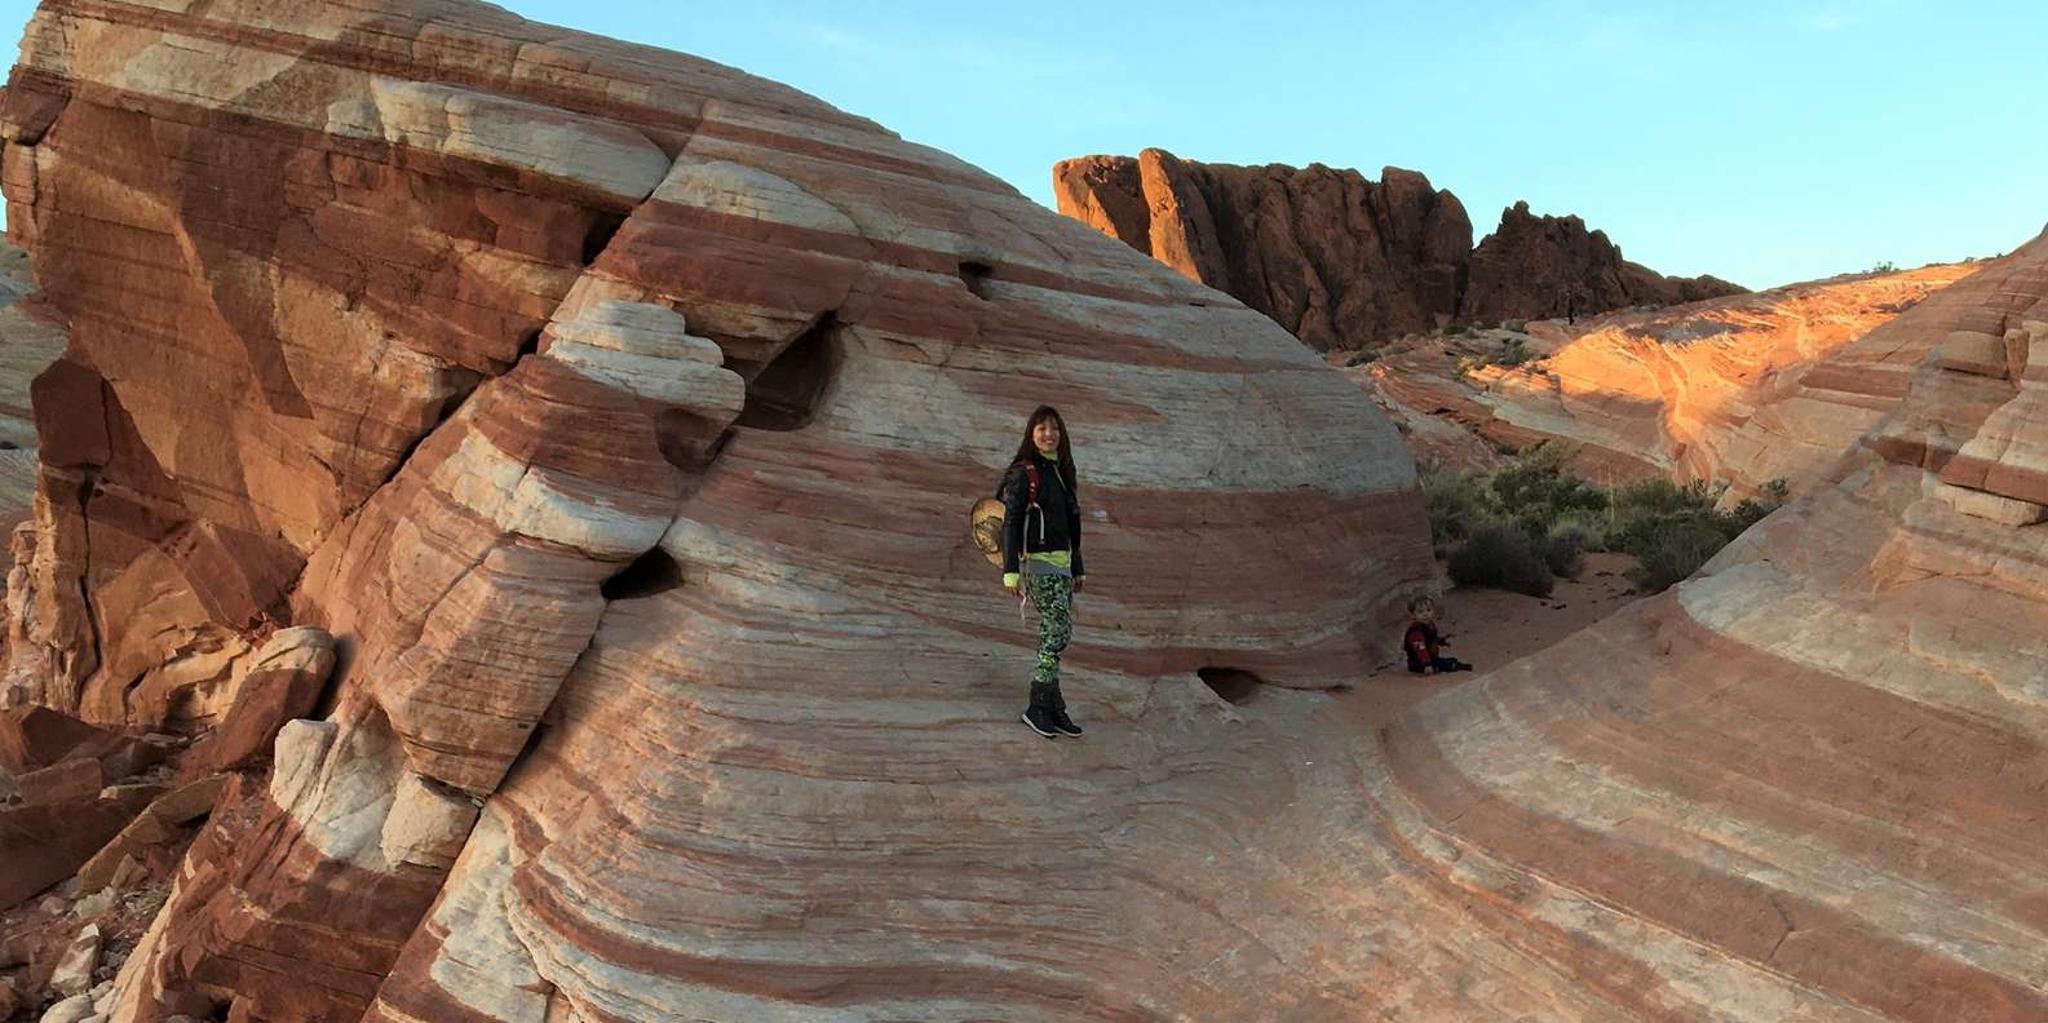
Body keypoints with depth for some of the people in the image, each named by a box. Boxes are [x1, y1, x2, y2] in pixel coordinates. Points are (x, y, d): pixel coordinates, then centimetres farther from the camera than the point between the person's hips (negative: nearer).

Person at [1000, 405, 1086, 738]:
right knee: (1059, 632, -10)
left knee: (1052, 635, 8)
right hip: (1038, 563, -7)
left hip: (1062, 563, 7)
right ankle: (1039, 707, -1)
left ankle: (1051, 708, 14)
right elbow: (1011, 524, -11)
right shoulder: (1023, 473, -8)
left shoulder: (1061, 471, 15)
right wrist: (1010, 571, -16)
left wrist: (1078, 568, 20)